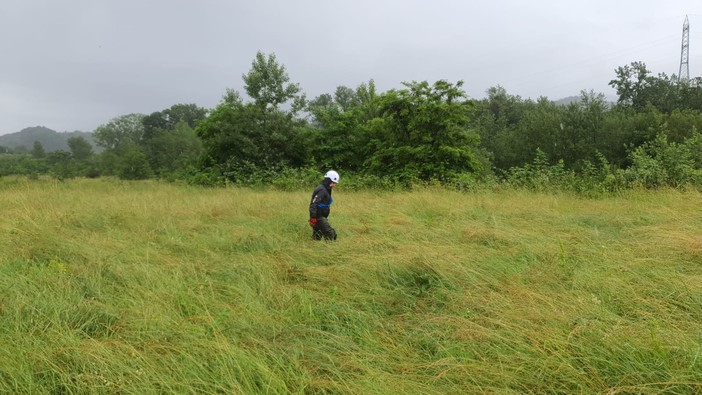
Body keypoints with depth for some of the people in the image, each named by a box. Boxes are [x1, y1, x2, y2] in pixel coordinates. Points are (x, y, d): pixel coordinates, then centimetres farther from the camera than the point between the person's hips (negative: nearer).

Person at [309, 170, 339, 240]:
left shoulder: (326, 190, 17)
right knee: (331, 234, -13)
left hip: (322, 217, 10)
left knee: (317, 237, 11)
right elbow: (313, 204, -24)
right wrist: (313, 218, -29)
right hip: (318, 217, -10)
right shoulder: (321, 190, -17)